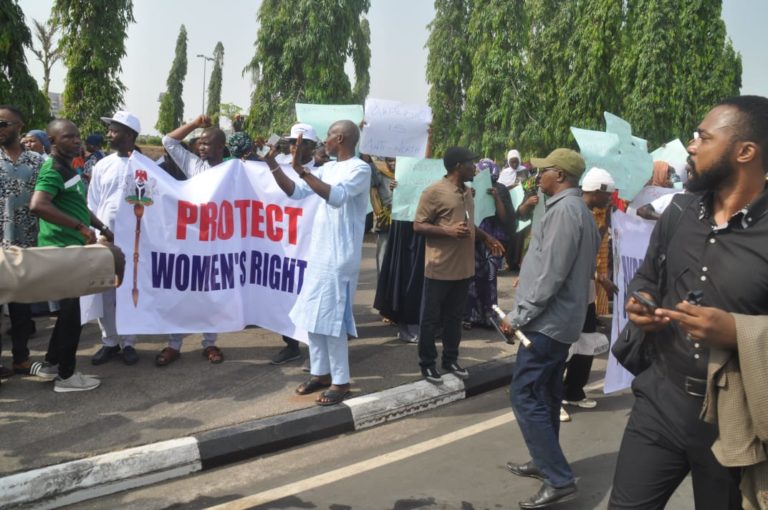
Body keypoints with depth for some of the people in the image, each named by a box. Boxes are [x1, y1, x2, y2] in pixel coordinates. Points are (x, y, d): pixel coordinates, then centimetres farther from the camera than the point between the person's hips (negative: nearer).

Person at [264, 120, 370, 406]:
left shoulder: (360, 169, -12)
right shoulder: (328, 168, 13)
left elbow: (336, 196, -28)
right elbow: (296, 192, 11)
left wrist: (301, 169, -32)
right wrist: (273, 165, 1)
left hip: (340, 258, -8)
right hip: (318, 254, 8)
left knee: (331, 319, -5)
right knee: (312, 316, 12)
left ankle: (340, 382, 7)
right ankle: (320, 372, 25)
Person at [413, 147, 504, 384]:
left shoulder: (467, 191, 12)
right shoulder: (434, 191, -13)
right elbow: (418, 225, -13)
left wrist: (486, 238, 13)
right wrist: (448, 231, -24)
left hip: (463, 268, 8)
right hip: (440, 269, -7)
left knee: (454, 317, 17)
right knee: (431, 319, 5)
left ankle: (450, 359, 29)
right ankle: (427, 364, 16)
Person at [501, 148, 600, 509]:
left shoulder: (564, 210, -17)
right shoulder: (578, 210, 16)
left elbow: (551, 274, -23)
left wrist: (518, 315, -17)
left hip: (547, 319, -11)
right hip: (562, 318, 11)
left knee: (525, 396, -8)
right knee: (545, 394, 17)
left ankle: (559, 479, -5)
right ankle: (544, 462, 29)